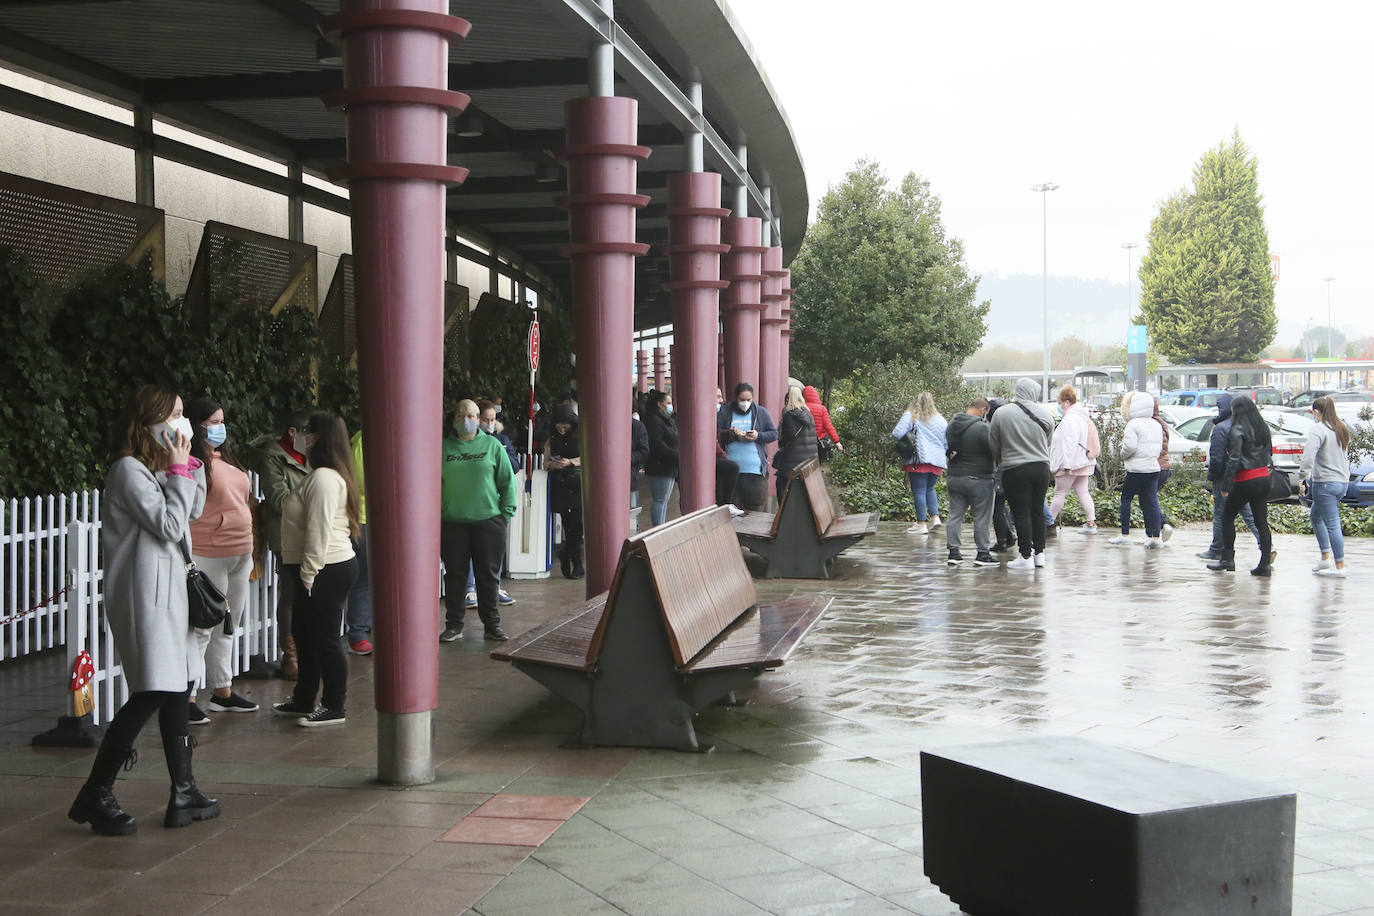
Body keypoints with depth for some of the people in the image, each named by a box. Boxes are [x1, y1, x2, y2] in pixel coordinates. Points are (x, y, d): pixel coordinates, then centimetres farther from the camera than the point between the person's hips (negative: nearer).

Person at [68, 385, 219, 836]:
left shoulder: (158, 469, 16)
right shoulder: (129, 470, -13)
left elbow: (194, 510, 23)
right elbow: (169, 525, -17)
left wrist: (188, 463, 12)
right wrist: (179, 470, -10)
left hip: (167, 591, 10)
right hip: (143, 593, -10)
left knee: (178, 689, 10)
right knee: (151, 693, -13)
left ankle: (184, 794, 15)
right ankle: (95, 795, -4)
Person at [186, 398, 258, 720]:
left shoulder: (226, 460, 17)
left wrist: (249, 552, 22)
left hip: (239, 556, 9)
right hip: (208, 557, -9)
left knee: (228, 627, 16)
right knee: (201, 628, -8)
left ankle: (222, 692, 25)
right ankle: (186, 697, -3)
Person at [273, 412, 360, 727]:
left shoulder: (324, 478, -19)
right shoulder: (329, 475, 16)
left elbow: (319, 530, -24)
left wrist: (309, 572, -21)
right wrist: (305, 571, 23)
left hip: (326, 570, -11)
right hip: (328, 568, 11)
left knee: (324, 638, -3)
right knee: (304, 633, 19)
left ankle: (333, 708, 5)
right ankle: (304, 700, 30)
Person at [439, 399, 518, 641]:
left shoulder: (492, 445, 4)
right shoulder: (443, 447, 5)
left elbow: (507, 481, 5)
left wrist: (506, 513, 0)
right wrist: (435, 512, 0)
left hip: (488, 520, 0)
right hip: (452, 523, 0)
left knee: (488, 575, 6)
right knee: (454, 575, 6)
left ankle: (492, 625, 15)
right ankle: (454, 625, 15)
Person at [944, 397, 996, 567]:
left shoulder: (951, 425, 6)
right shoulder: (982, 428, -19)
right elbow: (994, 451, -16)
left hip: (954, 477, 7)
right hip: (979, 480, -7)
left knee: (955, 515, 11)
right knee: (982, 518, 2)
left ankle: (953, 552, 11)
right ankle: (982, 553, 5)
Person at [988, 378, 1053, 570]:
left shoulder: (1001, 413, -7)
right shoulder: (1044, 414, 0)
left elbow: (993, 445, 1)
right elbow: (1047, 444, 9)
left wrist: (1002, 461, 20)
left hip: (1014, 470, -3)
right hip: (1041, 468, 3)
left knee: (1021, 513, 1)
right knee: (1037, 511, 15)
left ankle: (1026, 557, 0)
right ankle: (1039, 553, 20)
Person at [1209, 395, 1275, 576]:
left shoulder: (1238, 430, -13)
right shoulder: (1263, 428, 10)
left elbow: (1234, 459, -17)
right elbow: (1270, 453, 17)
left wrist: (1226, 485, -14)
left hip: (1245, 481, -7)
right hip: (1264, 478, 7)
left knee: (1227, 517, 8)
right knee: (1261, 522, 7)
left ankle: (1227, 559, 8)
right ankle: (1265, 563, 3)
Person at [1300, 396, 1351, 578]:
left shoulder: (1318, 429, -14)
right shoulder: (1342, 429, 13)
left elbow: (1309, 455, -25)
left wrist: (1302, 476, -14)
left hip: (1325, 483, -9)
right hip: (1342, 481, 9)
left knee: (1332, 524, -4)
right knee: (1316, 517, 21)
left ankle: (1340, 567, -1)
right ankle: (1326, 558, 20)